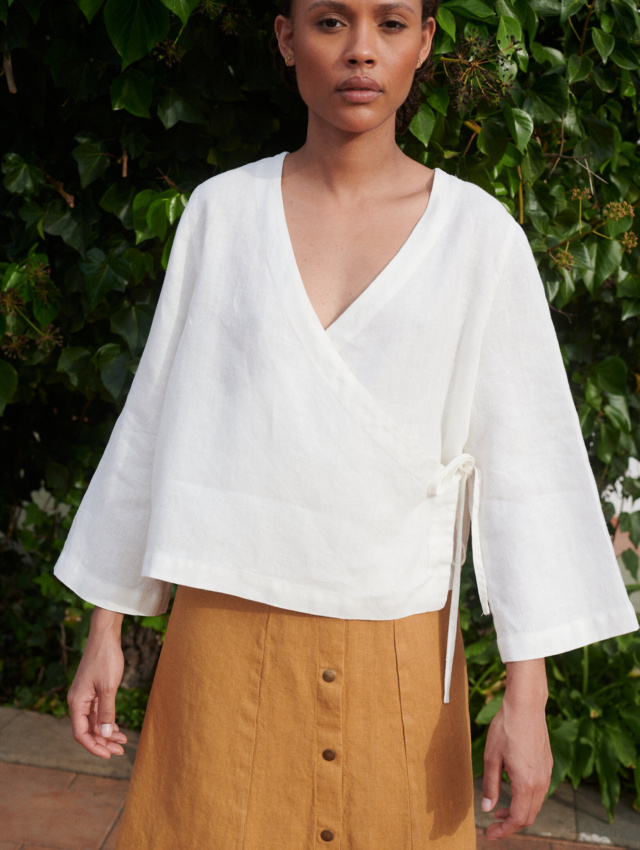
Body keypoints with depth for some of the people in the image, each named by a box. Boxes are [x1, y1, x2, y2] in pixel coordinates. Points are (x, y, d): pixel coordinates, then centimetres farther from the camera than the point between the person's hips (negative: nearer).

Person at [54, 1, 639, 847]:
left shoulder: (478, 233, -3)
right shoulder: (221, 211, 0)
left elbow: (520, 461, -3)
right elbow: (155, 420, 4)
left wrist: (527, 695, -6)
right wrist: (105, 632, 6)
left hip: (397, 646, 0)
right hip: (228, 628, 1)